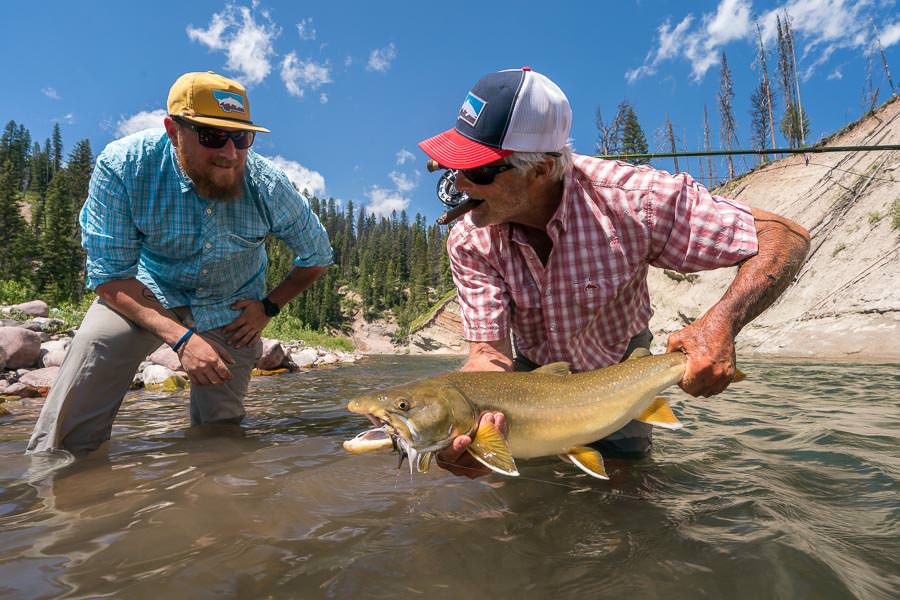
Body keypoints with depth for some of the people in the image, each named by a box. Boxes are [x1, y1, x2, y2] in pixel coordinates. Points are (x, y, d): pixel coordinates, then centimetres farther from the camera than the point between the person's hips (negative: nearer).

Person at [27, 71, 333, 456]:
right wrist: (179, 336, -35)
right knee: (96, 345, -31)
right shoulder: (122, 166, -25)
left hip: (231, 307, 1)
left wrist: (269, 307, -10)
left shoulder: (268, 186, -24)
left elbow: (318, 256, -6)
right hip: (146, 289, 0)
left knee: (221, 431, 1)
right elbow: (110, 276, -22)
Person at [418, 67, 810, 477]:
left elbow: (784, 237, -28)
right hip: (533, 372, 1)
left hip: (618, 372, -1)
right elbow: (490, 350, -29)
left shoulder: (629, 200, -34)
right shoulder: (469, 243, -27)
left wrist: (720, 323, -47)